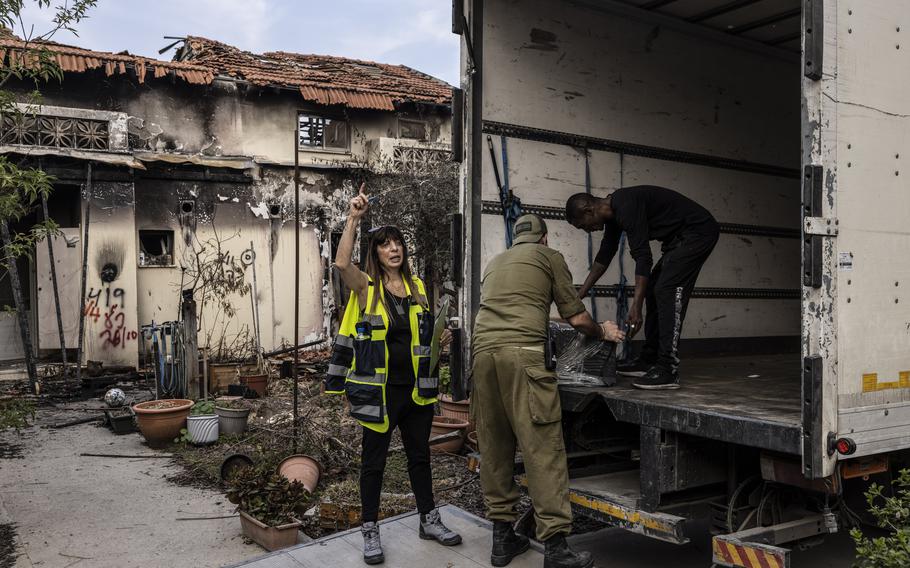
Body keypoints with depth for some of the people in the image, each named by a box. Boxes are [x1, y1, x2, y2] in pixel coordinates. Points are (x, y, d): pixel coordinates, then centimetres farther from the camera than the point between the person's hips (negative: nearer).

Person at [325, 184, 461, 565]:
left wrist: (439, 340, 2)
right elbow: (342, 262, -26)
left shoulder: (417, 287, 9)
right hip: (379, 388, -4)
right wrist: (353, 218, -30)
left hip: (416, 387, 5)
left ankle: (429, 520, 31)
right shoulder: (366, 286, -5)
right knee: (374, 460, 6)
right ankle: (371, 532, 19)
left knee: (420, 454, 16)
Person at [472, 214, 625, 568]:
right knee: (543, 449, -5)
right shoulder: (549, 257, 15)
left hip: (482, 350, 6)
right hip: (523, 352, -5)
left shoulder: (494, 264, 30)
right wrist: (603, 332, 32)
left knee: (494, 448, 10)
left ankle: (502, 538, 16)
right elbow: (577, 317, 12)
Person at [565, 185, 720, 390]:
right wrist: (580, 294, 20)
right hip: (680, 236, 10)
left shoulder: (626, 207, -25)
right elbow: (605, 255, 17)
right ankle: (649, 360, 13)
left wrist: (636, 306, -30)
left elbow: (643, 257, -29)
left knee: (667, 291, -17)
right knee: (653, 290, 9)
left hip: (698, 230, -10)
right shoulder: (614, 212, 7)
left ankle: (668, 370, -18)